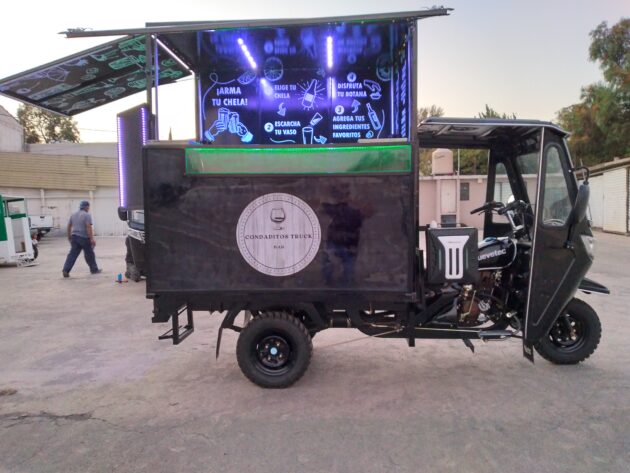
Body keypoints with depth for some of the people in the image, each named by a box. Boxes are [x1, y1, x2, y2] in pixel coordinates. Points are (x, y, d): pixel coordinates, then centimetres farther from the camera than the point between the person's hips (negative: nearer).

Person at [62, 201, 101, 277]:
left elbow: (69, 226, 17)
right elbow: (89, 227, -18)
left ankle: (65, 270, -7)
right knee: (89, 254, 7)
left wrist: (69, 236, 27)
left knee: (72, 254, 3)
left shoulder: (73, 215, 14)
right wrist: (92, 239, -19)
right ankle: (94, 269, 19)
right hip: (84, 237, -6)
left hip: (74, 237, 6)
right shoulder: (87, 215, -9)